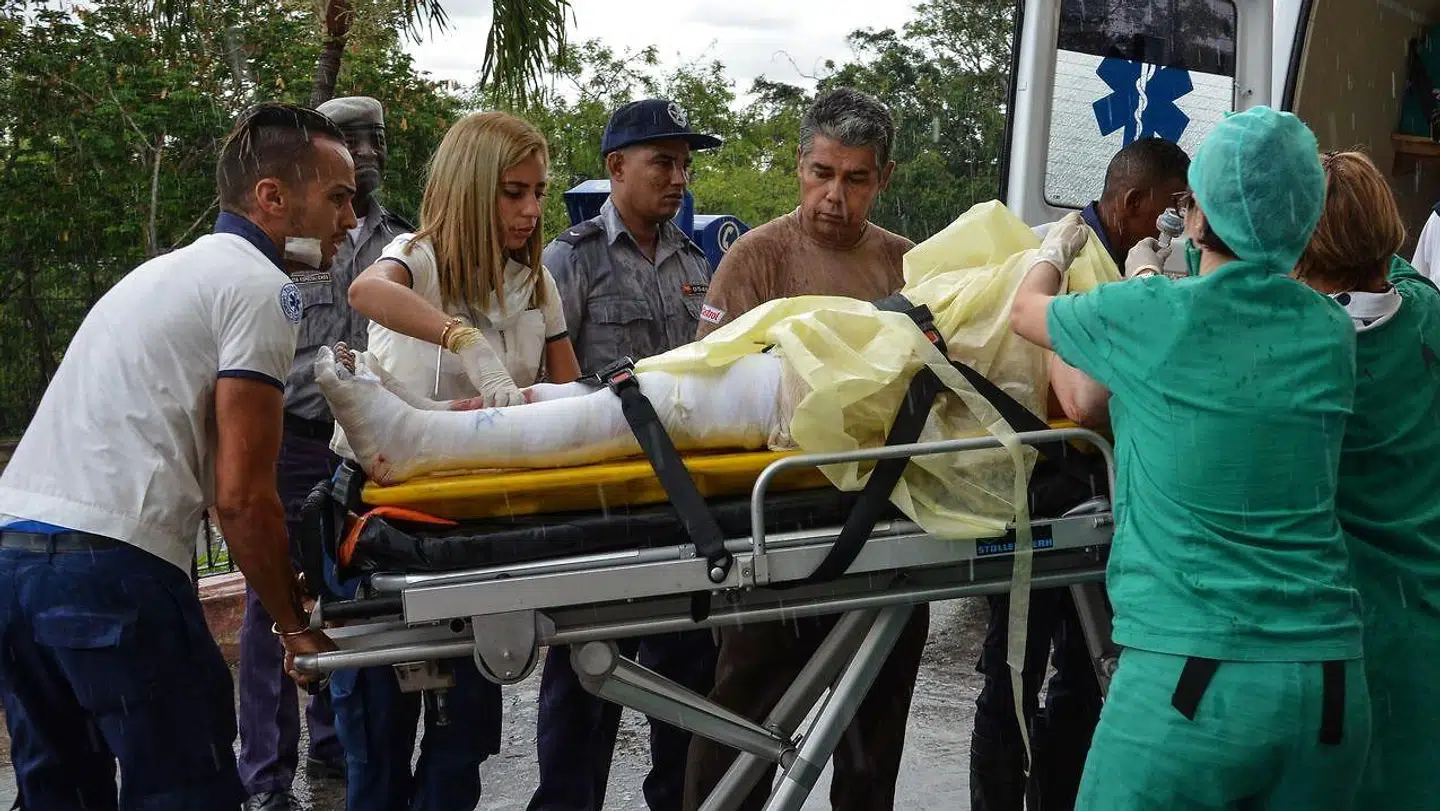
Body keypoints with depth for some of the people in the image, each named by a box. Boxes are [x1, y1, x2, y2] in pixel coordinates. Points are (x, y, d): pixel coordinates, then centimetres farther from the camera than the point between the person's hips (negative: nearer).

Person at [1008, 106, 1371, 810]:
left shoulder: (1150, 316, -8)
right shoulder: (1330, 334, 4)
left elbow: (1026, 310, 14)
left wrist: (1059, 245, 34)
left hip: (1189, 673, -5)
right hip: (1331, 681, 5)